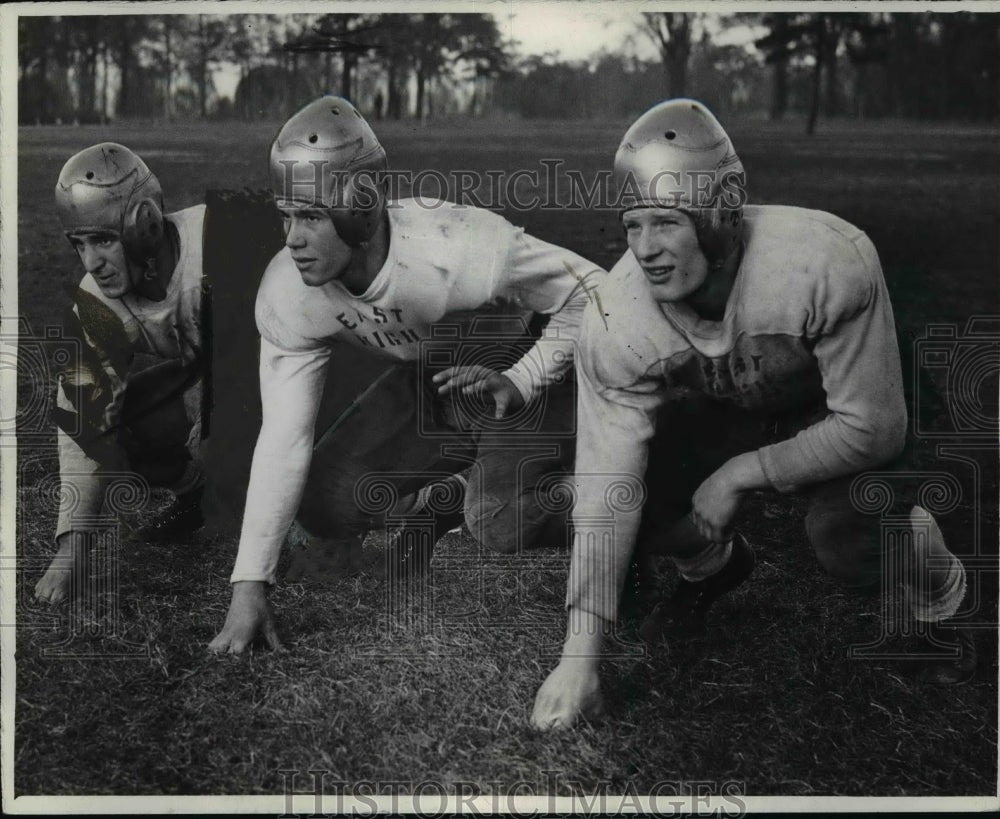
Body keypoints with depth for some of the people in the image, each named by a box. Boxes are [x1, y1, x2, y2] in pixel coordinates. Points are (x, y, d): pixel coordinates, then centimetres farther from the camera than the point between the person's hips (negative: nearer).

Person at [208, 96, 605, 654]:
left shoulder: (461, 249, -37)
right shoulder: (287, 293, -21)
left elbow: (593, 293, -22)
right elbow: (283, 440, -19)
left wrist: (518, 381, -32)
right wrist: (250, 586, -23)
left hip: (530, 373, -4)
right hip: (425, 381, 5)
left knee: (501, 524, -26)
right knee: (324, 501, -12)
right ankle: (444, 493, 14)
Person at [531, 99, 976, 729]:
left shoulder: (828, 261, -38)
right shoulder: (614, 322, -28)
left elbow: (873, 429, -27)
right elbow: (606, 490, -26)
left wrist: (743, 473, -27)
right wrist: (580, 657, -29)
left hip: (834, 412, -3)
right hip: (715, 415, 3)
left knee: (848, 535, -32)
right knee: (635, 499, -21)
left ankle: (940, 602, 5)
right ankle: (714, 566, 16)